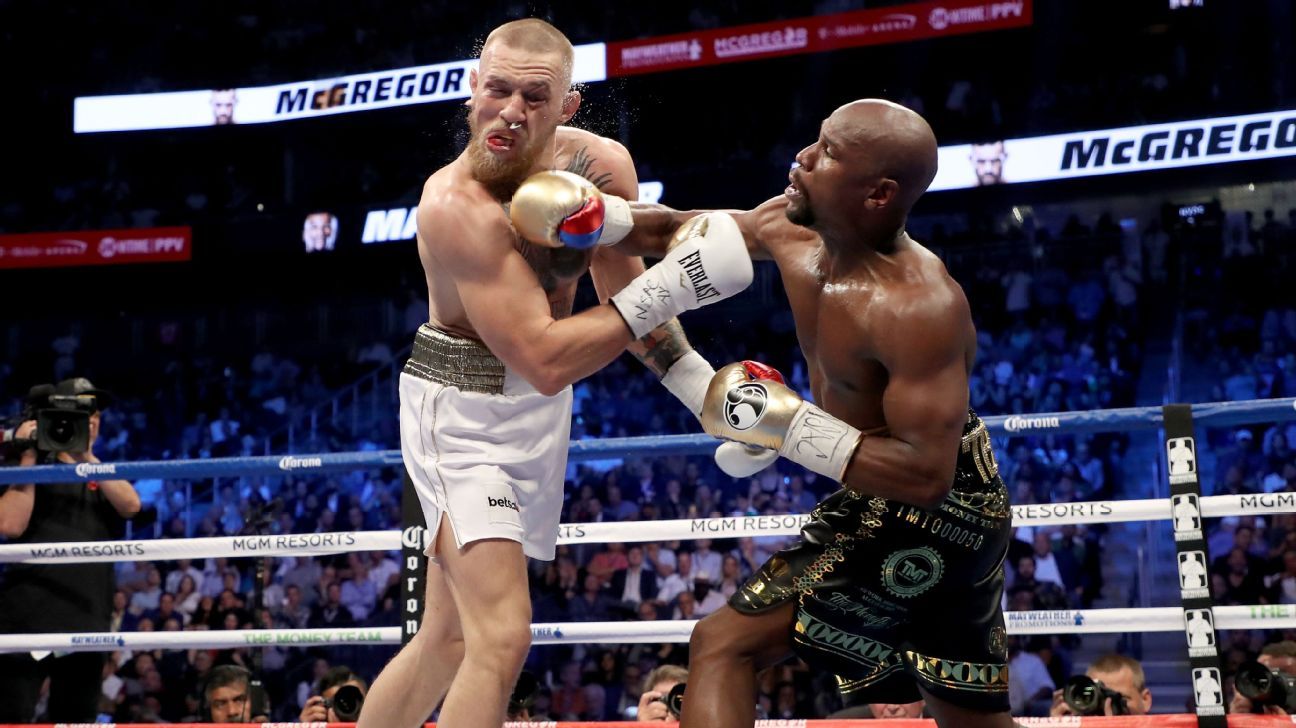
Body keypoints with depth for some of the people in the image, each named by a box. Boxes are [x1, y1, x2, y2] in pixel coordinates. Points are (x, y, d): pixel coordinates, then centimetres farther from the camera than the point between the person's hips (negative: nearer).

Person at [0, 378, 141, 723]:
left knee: (78, 721, 9)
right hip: (29, 618, -4)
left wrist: (86, 457, -13)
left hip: (86, 623, 4)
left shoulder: (107, 477, 19)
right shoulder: (35, 469, 7)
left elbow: (131, 505, -4)